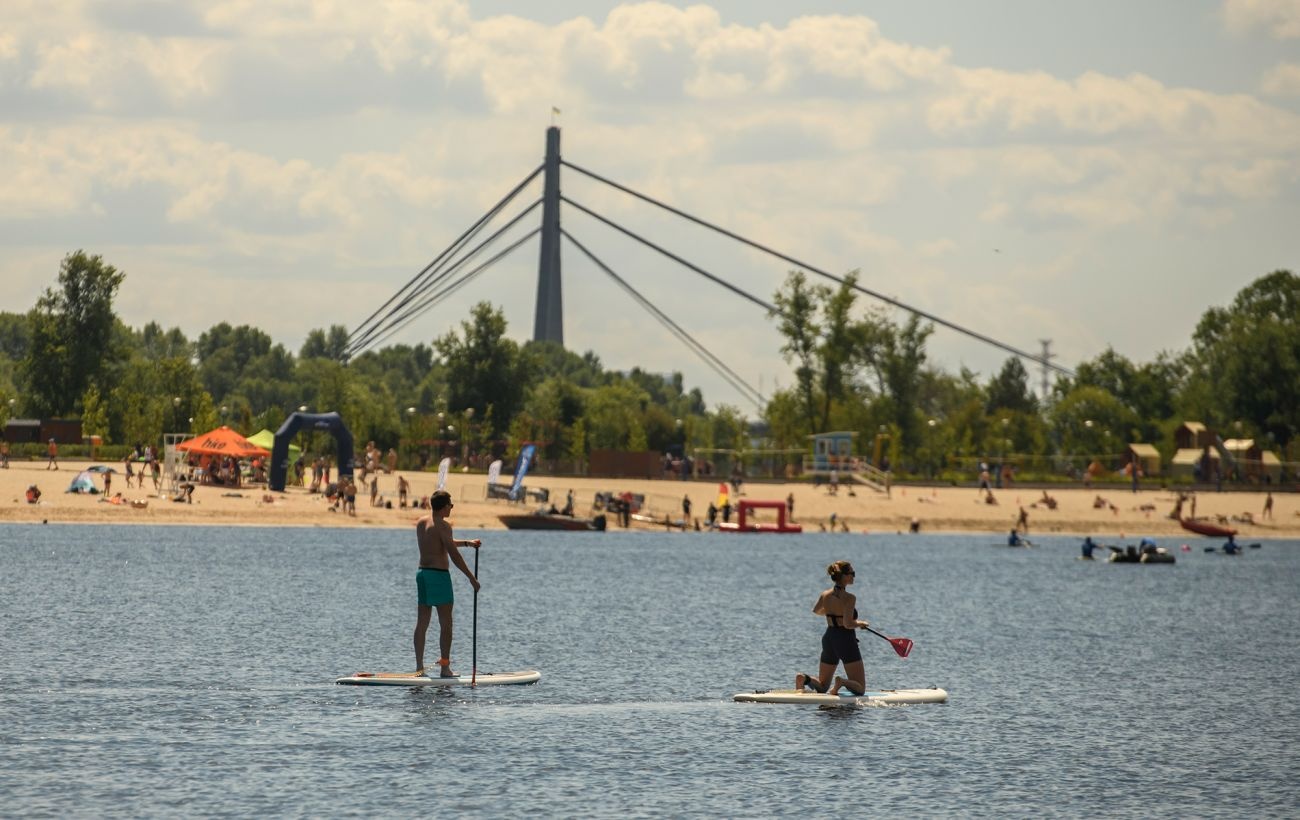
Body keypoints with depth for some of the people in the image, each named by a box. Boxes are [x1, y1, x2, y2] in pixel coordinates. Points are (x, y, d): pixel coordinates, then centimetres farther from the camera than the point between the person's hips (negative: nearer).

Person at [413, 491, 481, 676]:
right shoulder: (443, 525, -13)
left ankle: (419, 667, 8)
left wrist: (467, 543, 31)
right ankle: (445, 667, -2)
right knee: (446, 624, -1)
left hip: (422, 573, 8)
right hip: (439, 575, -8)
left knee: (422, 623, 8)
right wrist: (471, 578, -11)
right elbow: (454, 554, -16)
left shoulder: (421, 523, 12)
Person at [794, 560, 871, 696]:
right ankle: (842, 682, -28)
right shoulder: (849, 598, -17)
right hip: (846, 640, -6)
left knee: (822, 687, 18)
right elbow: (848, 624, -25)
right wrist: (860, 623, -4)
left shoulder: (825, 595, 2)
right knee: (859, 689, 3)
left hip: (829, 638, 6)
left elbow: (816, 611, 22)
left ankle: (805, 678, -13)